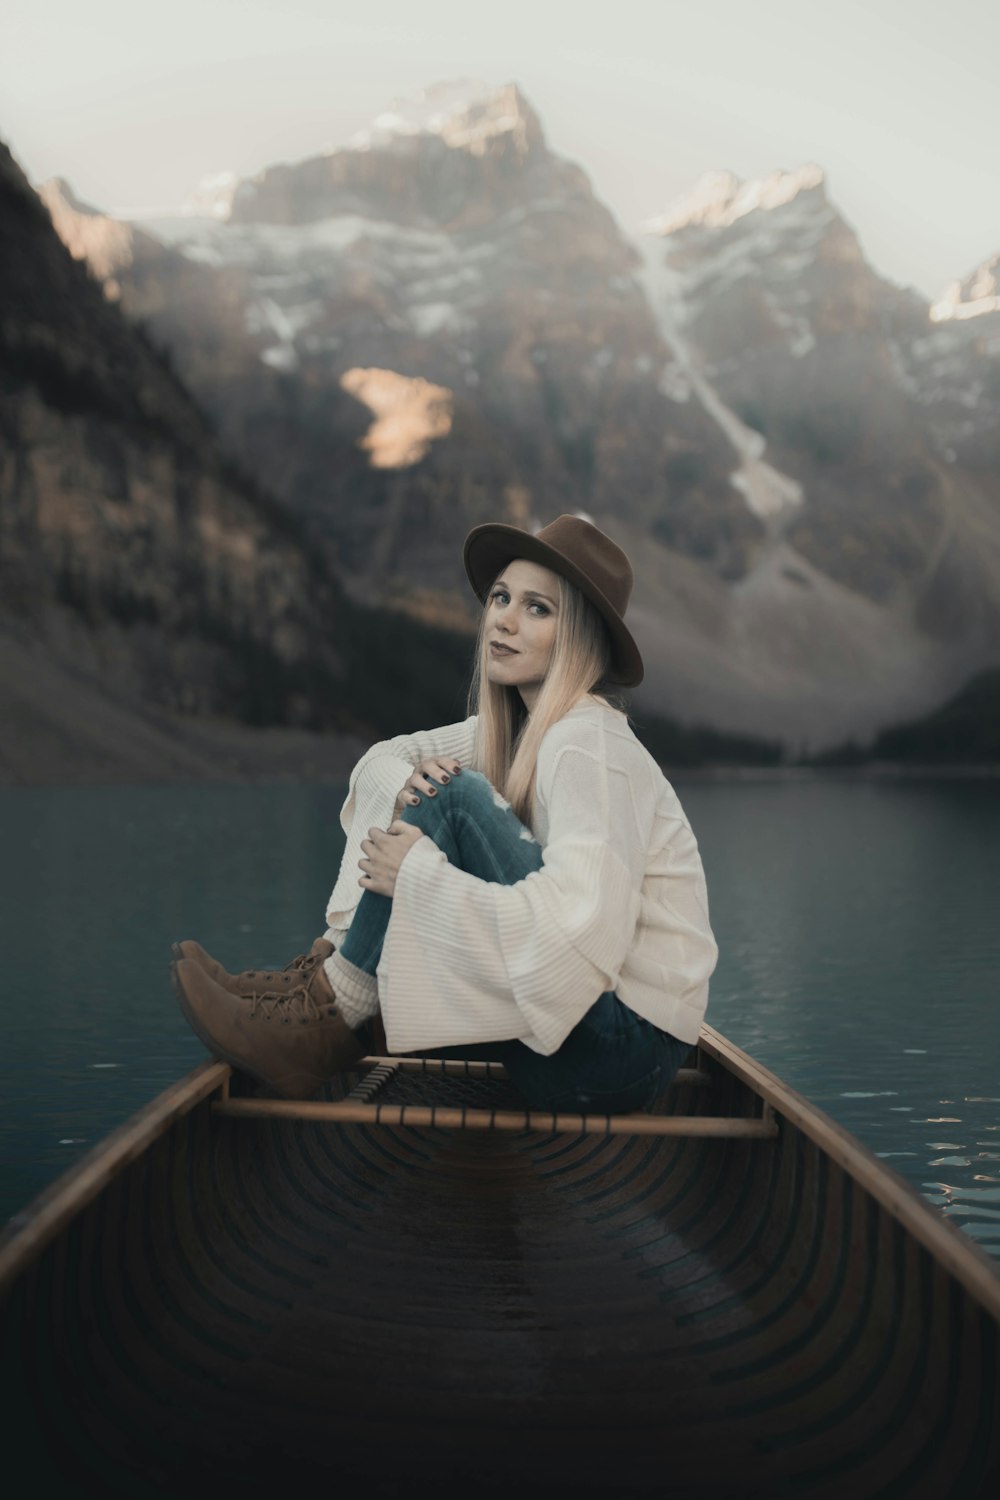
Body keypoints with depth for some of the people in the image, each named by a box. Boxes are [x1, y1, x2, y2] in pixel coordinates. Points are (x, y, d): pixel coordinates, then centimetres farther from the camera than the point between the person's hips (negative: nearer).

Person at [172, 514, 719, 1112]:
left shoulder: (591, 746, -19)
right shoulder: (512, 726, 7)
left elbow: (577, 932, -32)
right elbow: (384, 758, 12)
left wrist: (420, 873, -26)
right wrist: (404, 785, -12)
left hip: (629, 1047, -9)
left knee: (453, 797, -22)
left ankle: (330, 1016, -14)